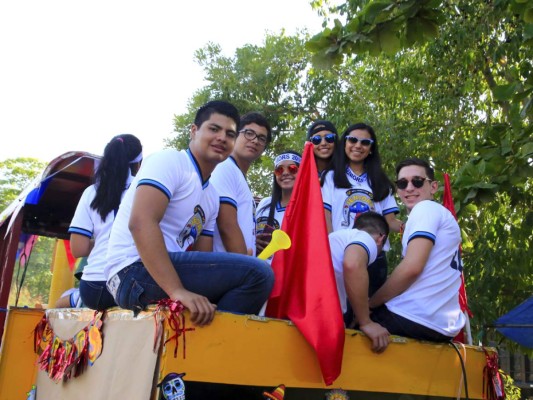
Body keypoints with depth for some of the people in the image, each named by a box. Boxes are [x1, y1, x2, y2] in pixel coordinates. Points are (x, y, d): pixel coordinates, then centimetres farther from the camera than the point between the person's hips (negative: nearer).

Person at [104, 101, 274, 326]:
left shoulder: (212, 196, 18)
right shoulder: (169, 160, -6)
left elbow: (203, 259, 15)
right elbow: (141, 223, -21)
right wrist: (178, 290, -29)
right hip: (136, 271, -9)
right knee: (258, 273, -19)